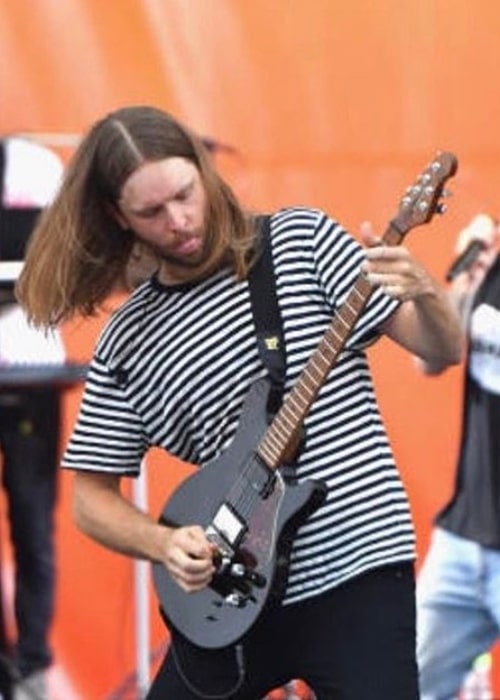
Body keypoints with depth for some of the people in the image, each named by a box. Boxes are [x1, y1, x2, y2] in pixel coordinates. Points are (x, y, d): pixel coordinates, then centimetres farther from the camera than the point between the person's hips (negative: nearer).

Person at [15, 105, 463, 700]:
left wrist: (424, 294, -24)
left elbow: (443, 350, -2)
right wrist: (162, 543, -9)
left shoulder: (301, 239, 0)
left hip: (356, 570, -4)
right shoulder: (128, 341, 6)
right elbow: (92, 496, 11)